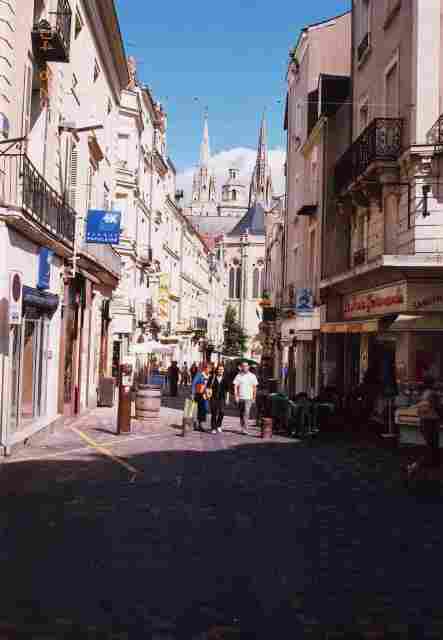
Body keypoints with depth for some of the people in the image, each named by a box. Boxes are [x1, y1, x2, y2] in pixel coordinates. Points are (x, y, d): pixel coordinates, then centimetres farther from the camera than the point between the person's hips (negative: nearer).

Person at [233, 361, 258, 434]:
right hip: (240, 398, 2)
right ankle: (242, 428, 21)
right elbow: (235, 386, 2)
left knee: (246, 413, -15)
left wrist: (254, 397, 6)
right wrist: (236, 396, -7)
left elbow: (254, 387, 10)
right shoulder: (238, 376, 4)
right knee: (241, 414, 9)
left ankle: (245, 429, -17)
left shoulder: (252, 376, 6)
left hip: (248, 398, -1)